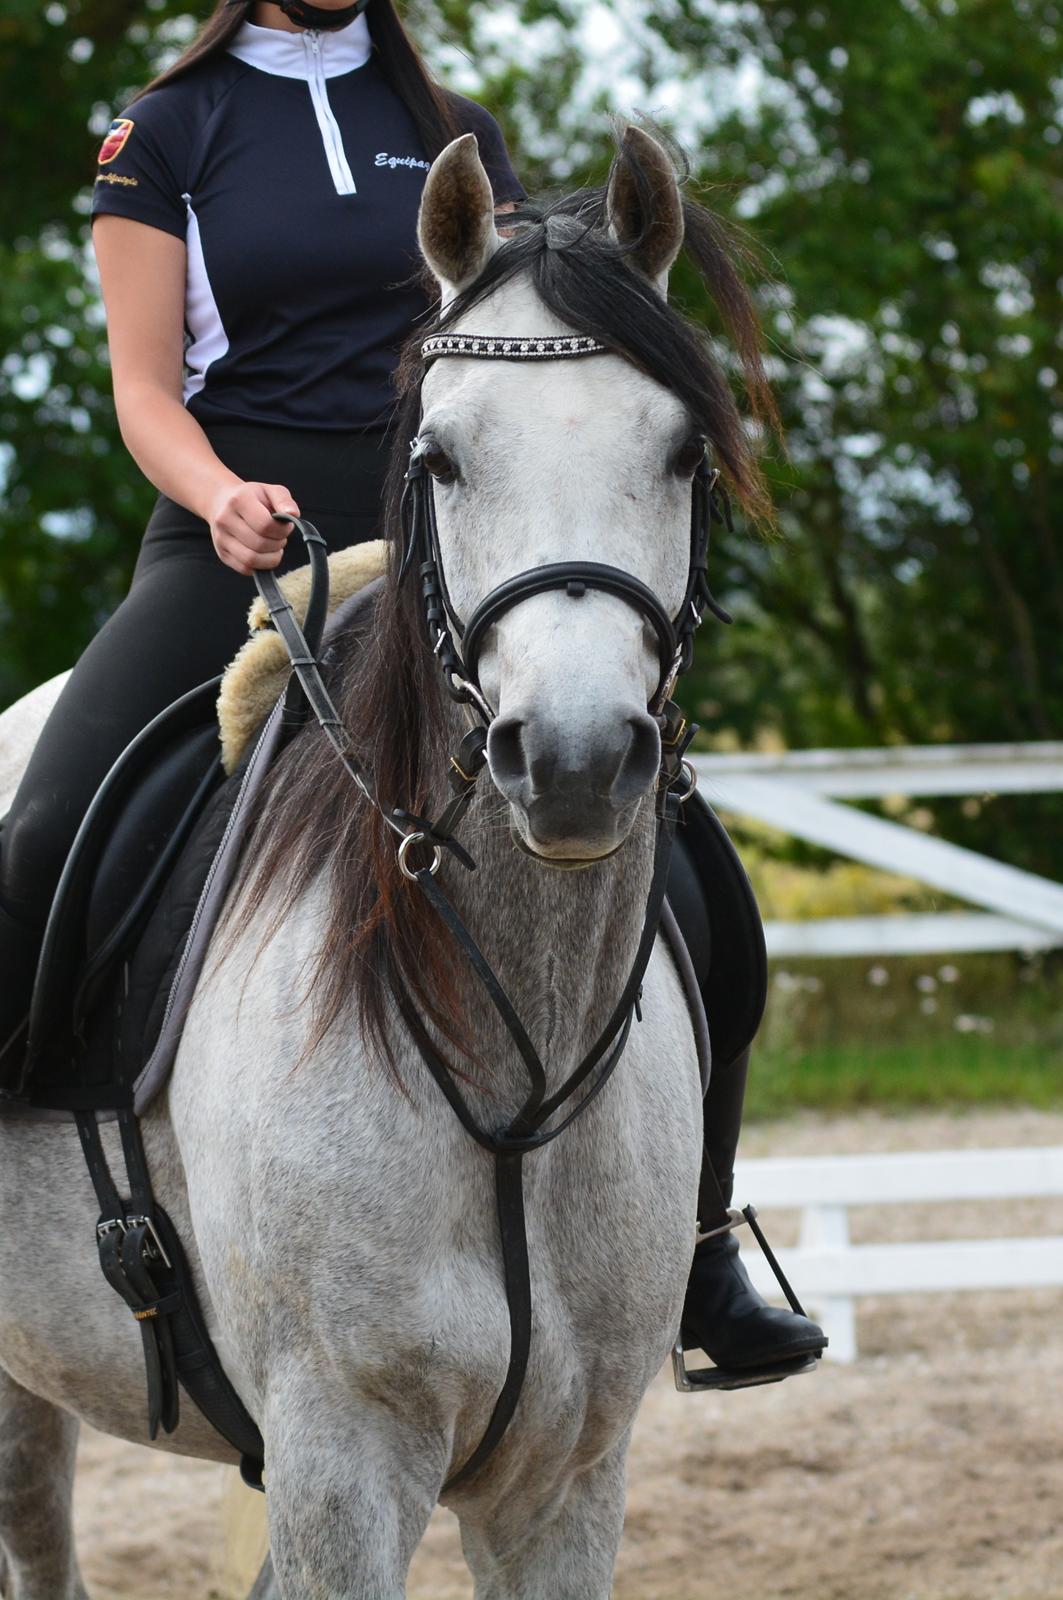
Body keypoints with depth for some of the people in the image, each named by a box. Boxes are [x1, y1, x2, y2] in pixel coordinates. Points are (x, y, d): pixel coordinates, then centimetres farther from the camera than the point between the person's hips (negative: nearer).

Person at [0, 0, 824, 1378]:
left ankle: (699, 1262, 3)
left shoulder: (455, 134, 15)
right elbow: (145, 387, 2)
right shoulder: (169, 131, 7)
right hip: (236, 538, -2)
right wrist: (221, 493, -19)